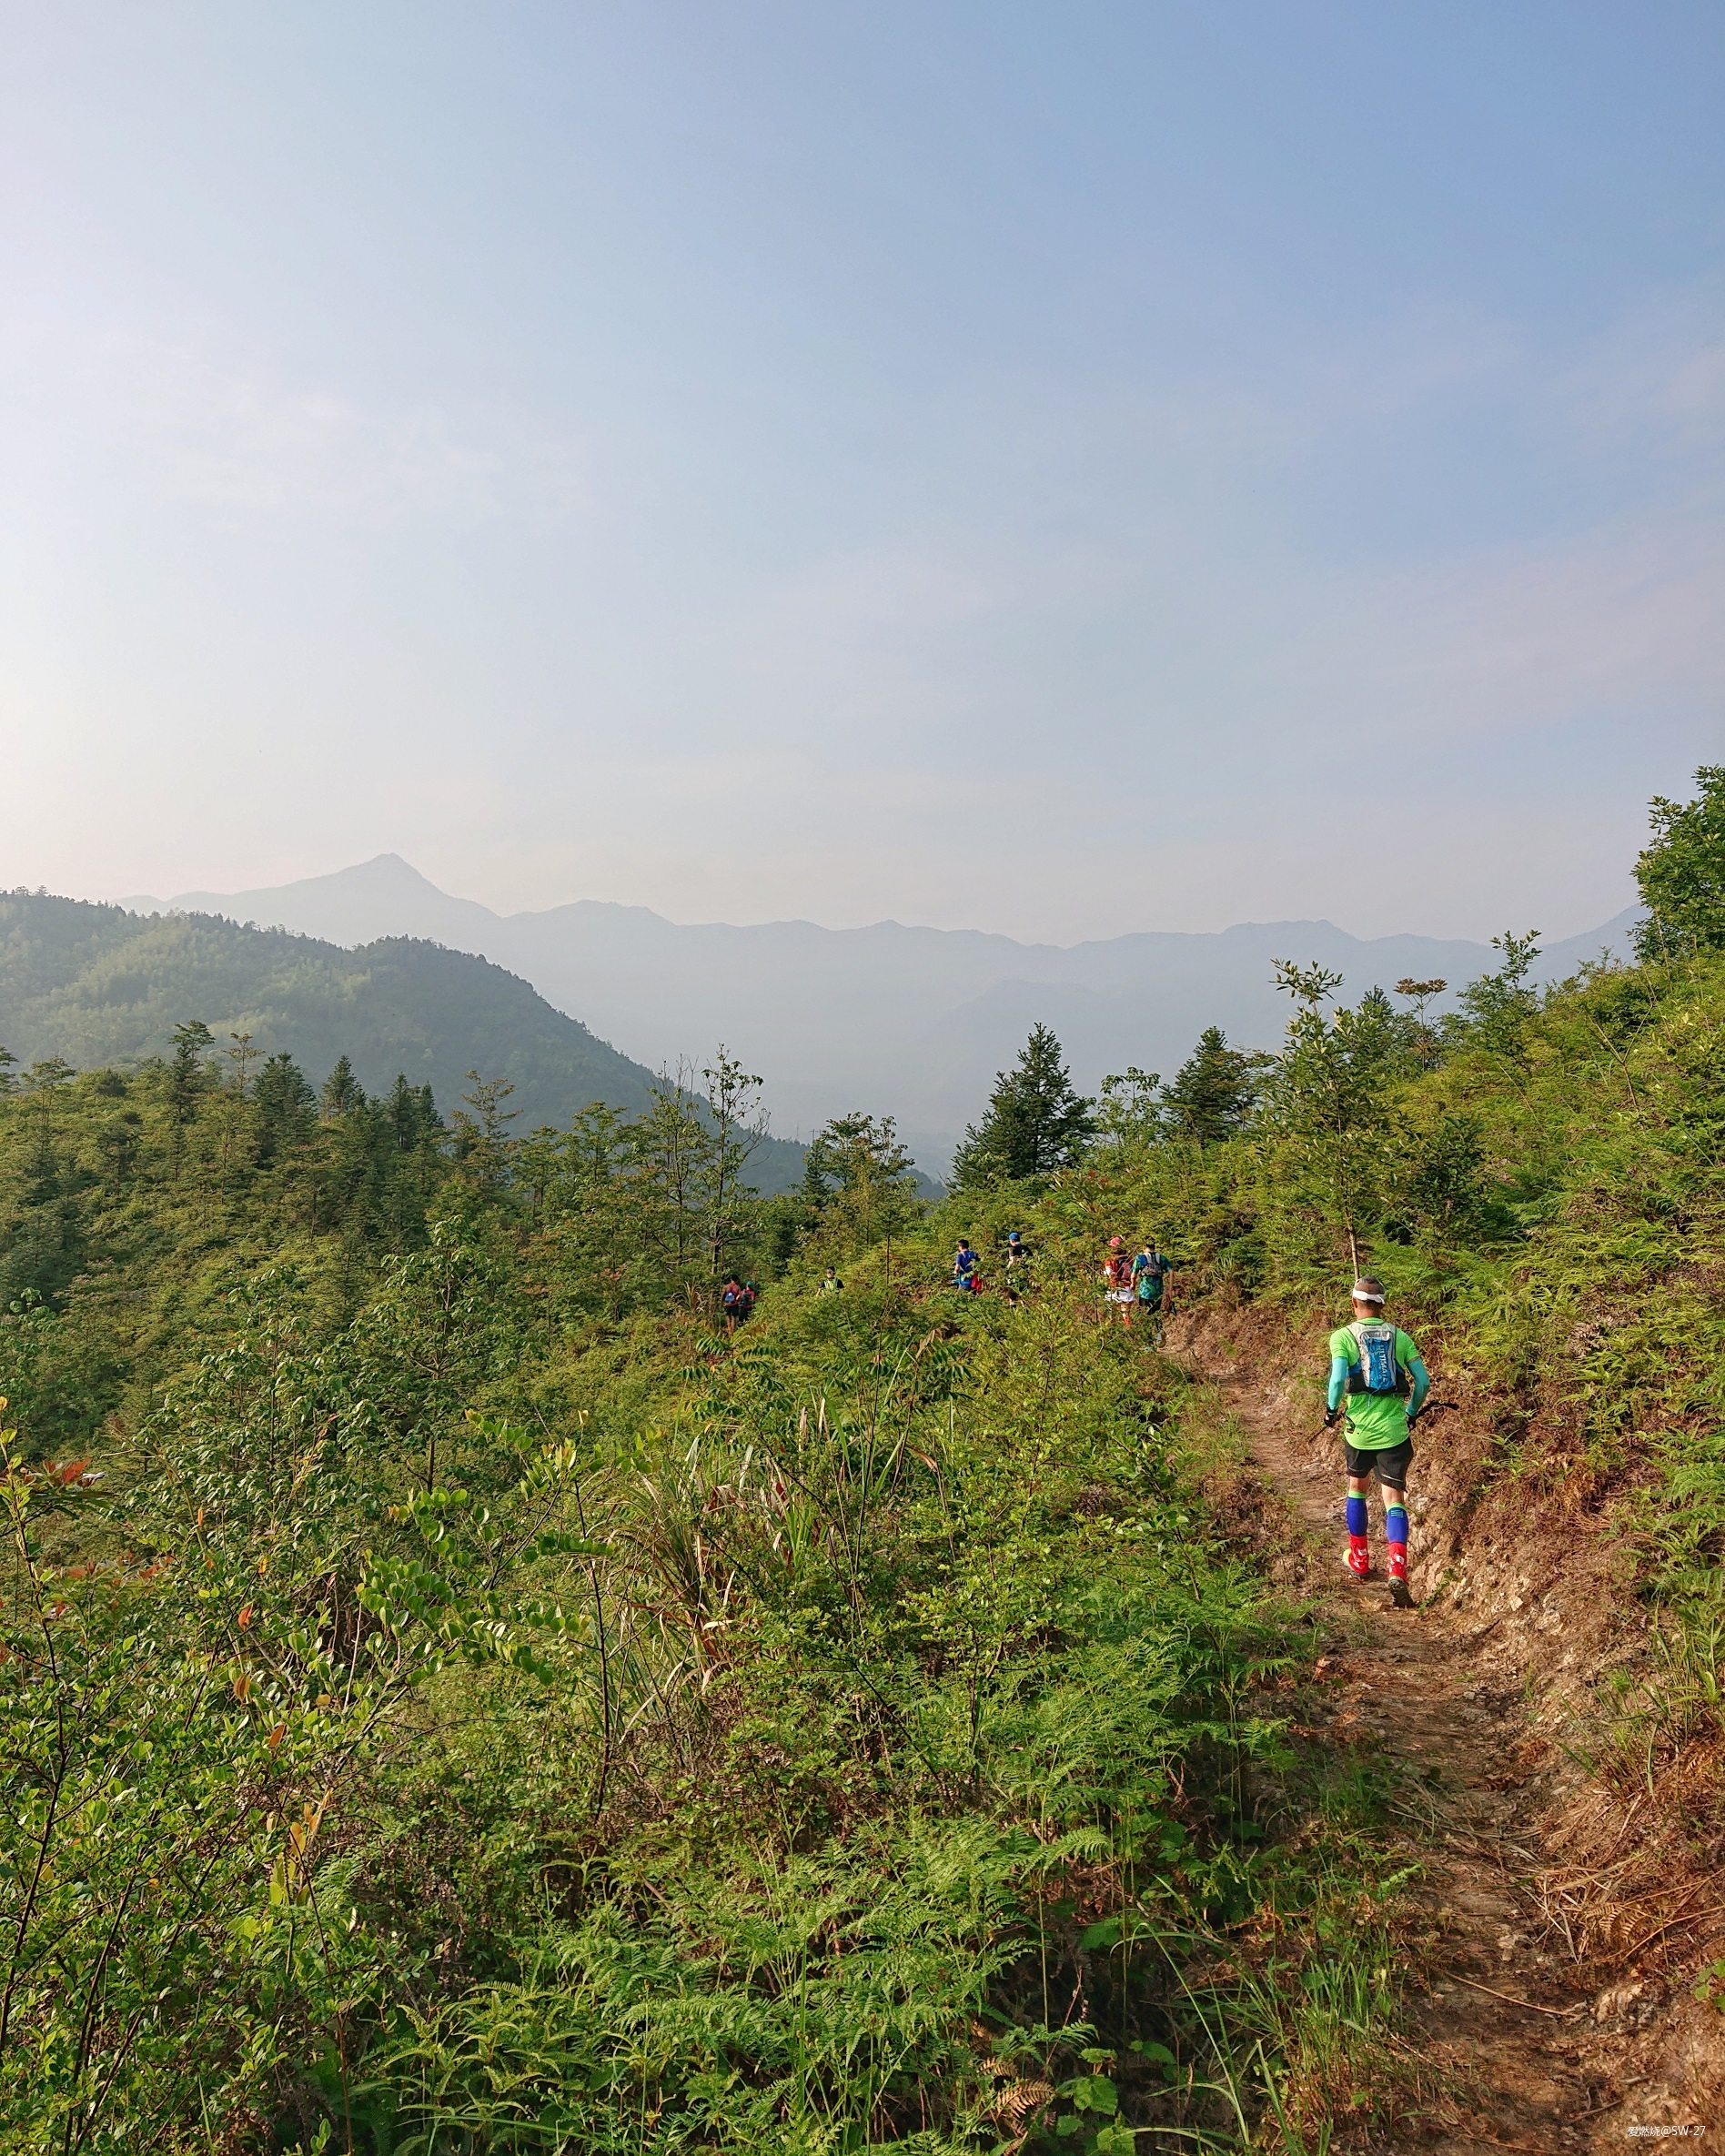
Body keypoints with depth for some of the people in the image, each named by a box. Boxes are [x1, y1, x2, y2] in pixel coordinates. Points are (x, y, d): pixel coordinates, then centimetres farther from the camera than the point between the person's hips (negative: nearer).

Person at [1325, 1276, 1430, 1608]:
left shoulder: (1343, 1336, -5)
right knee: (1394, 1499, 1)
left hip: (1359, 1429, -1)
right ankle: (1397, 1571, -18)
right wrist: (1411, 1414, 15)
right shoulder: (1399, 1336, 4)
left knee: (1357, 1487, 23)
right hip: (1394, 1431, 1)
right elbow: (1423, 1382, 0)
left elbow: (1338, 1377, -19)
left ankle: (1359, 1560, 31)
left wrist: (1331, 1410, -3)